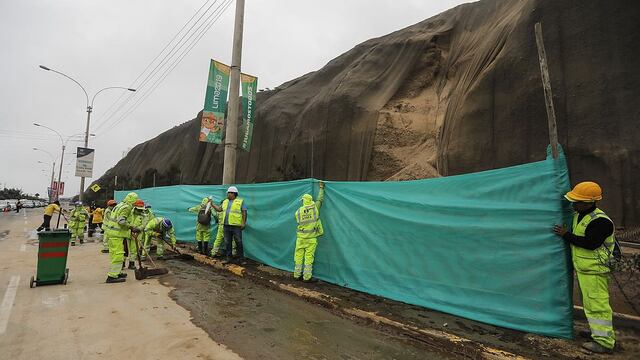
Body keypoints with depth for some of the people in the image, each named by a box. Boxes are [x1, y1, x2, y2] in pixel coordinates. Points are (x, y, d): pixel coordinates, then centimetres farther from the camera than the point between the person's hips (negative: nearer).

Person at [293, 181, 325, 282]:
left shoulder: (298, 211, -2)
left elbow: (299, 222, 9)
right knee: (309, 257, 2)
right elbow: (320, 199, 7)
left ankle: (297, 275, 21)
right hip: (311, 238, -2)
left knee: (298, 256, 11)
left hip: (300, 237, 2)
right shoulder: (315, 208, -6)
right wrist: (322, 188, 20)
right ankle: (307, 277, 6)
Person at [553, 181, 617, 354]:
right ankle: (598, 331, 34)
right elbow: (576, 236, 27)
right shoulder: (578, 215, 9)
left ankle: (604, 341, 4)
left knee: (597, 304, -5)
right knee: (589, 302, 20)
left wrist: (566, 235, -20)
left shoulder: (600, 221, -21)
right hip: (583, 268, 10)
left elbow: (590, 243, -27)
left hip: (594, 270, -10)